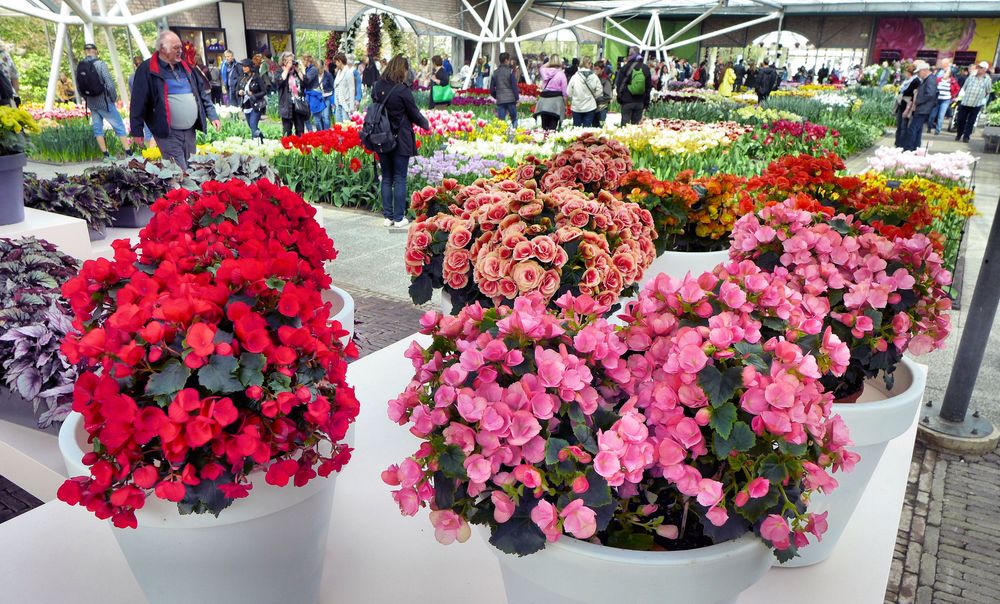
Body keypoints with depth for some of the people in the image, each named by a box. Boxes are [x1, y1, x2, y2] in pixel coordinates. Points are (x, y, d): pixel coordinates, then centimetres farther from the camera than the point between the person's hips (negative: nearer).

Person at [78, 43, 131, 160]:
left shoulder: (79, 67, 3)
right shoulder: (100, 64, -12)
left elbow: (79, 87, 6)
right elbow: (109, 84, -17)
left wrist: (87, 100, 18)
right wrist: (114, 98, -2)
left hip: (91, 104, 5)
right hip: (104, 102, -5)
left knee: (97, 128, 11)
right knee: (119, 126, 0)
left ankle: (106, 155, 10)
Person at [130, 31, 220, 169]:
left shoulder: (184, 67, 15)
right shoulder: (147, 69, -6)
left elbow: (201, 93, 20)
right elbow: (138, 102, -7)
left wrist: (212, 115, 11)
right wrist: (137, 131, -8)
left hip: (190, 131, 7)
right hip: (167, 133, -6)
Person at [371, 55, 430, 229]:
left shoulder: (377, 87, 3)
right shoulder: (402, 90, -14)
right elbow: (414, 114, -5)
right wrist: (426, 124, 12)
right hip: (400, 141, -5)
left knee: (386, 178, 13)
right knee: (400, 179, 2)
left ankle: (388, 216, 16)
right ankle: (399, 218, 6)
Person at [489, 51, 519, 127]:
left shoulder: (495, 72, 8)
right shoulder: (510, 71, -5)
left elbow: (491, 88, 11)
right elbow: (514, 86, -7)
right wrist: (517, 98, -3)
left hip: (500, 100, 4)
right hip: (511, 99, -4)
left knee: (501, 120, 4)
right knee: (514, 118, 6)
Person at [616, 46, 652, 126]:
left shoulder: (626, 67, -5)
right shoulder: (646, 68, 6)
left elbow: (619, 84, -2)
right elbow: (649, 86, 11)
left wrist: (619, 98, 10)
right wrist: (646, 102, 15)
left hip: (627, 100, -3)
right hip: (640, 102, 3)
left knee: (625, 124, 0)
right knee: (636, 124, 5)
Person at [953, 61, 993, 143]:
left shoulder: (987, 80, 1)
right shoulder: (971, 77, 4)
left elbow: (988, 92, 9)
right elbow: (964, 87, 9)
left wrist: (984, 102, 5)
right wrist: (960, 96, 0)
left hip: (976, 105, -1)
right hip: (965, 102, 1)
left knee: (971, 122, 4)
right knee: (960, 120, 5)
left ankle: (966, 136, 11)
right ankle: (959, 135, 21)